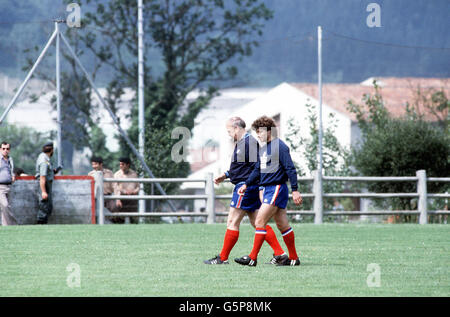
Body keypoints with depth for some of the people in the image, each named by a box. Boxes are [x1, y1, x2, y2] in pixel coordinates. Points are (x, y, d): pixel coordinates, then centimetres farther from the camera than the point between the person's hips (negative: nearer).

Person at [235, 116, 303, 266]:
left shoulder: (280, 146, -12)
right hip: (267, 189, 9)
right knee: (282, 225, 11)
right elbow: (258, 170, 24)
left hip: (277, 188, -9)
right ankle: (293, 258, 16)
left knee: (260, 222, -13)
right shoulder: (263, 148, 15)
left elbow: (290, 169, -15)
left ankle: (253, 258, -12)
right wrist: (246, 184, 13)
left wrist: (295, 190, -18)